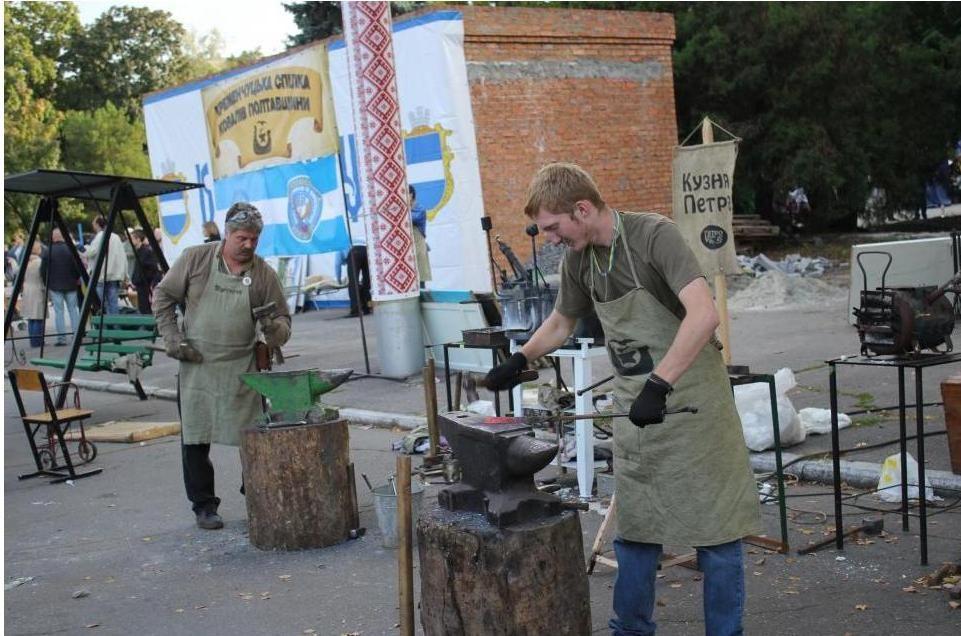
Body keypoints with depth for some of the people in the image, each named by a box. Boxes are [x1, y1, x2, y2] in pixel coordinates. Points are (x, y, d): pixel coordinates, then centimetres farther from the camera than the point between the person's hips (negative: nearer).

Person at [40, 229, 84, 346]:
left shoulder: (48, 252, -7)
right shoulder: (70, 250, -5)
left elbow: (43, 271, -5)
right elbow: (79, 267, -3)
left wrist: (48, 283, 9)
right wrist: (76, 278, 14)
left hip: (55, 286, -1)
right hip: (70, 285, 1)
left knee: (59, 311, 1)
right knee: (73, 310, 9)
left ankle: (61, 338, -1)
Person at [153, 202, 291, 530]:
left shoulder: (263, 273, 1)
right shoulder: (195, 258, -2)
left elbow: (282, 318, 5)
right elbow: (163, 296, 5)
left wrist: (276, 329, -19)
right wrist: (172, 338, -5)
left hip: (243, 368, 1)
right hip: (197, 365, 0)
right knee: (195, 440, 4)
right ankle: (204, 506, 18)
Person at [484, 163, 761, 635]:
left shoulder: (654, 235, -19)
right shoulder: (578, 259, 3)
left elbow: (704, 314, -31)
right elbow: (561, 323, 21)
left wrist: (659, 383, -34)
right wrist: (520, 359, 7)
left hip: (690, 400, -7)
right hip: (636, 411, 7)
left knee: (715, 530, 2)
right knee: (634, 530, 14)